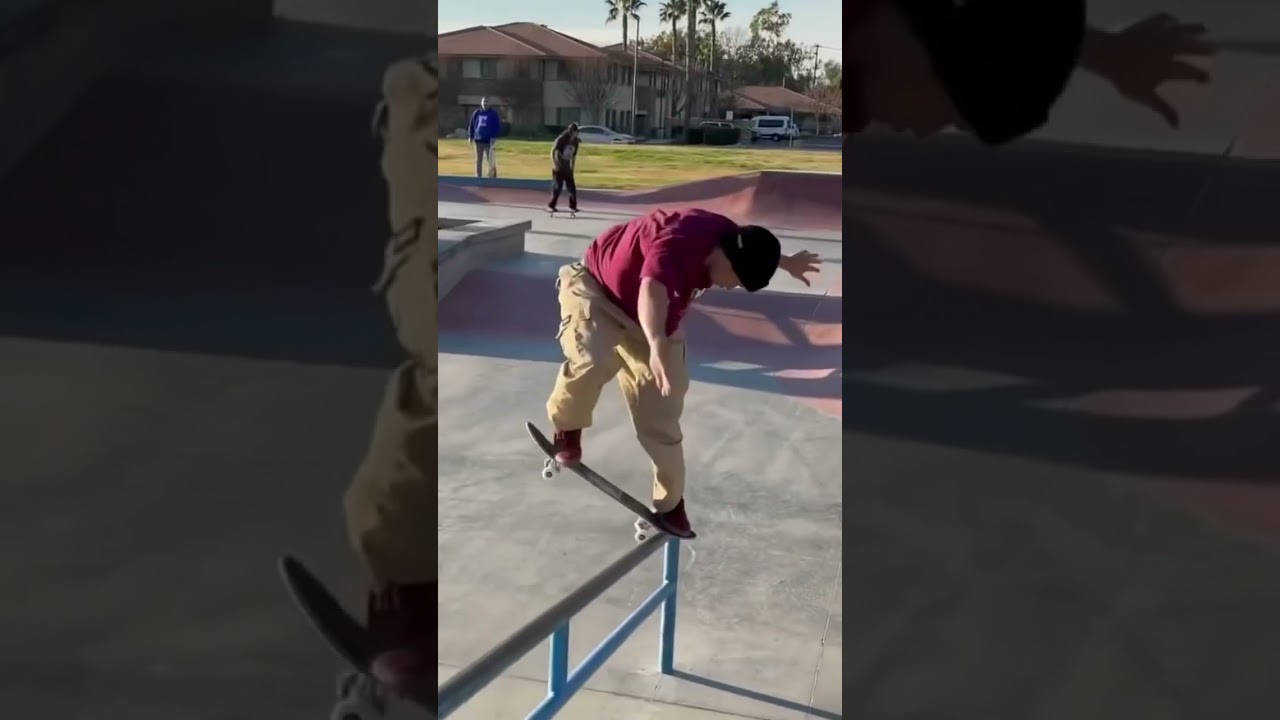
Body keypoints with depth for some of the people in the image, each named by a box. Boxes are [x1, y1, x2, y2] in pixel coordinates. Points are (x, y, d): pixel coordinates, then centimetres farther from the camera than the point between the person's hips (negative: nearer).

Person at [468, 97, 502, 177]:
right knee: (479, 160, 7)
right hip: (478, 140, 3)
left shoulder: (493, 113, 0)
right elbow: (471, 125, 13)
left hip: (489, 140, -3)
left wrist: (495, 137, -12)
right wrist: (470, 136, 6)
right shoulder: (477, 113, 9)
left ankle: (493, 175, 3)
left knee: (490, 159, -5)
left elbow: (498, 126, -3)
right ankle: (478, 176, 12)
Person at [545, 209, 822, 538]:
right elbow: (652, 292, -61)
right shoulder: (677, 243, -40)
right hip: (596, 289, -6)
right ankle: (567, 431, -7)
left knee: (662, 415, 2)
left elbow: (754, 247, 14)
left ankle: (670, 504, 17)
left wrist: (786, 262, 32)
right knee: (592, 359, -37)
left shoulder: (727, 235, -14)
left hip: (650, 323, 7)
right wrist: (658, 346, -79)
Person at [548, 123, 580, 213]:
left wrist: (572, 168, 14)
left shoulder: (576, 141, 4)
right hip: (558, 167, -5)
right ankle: (551, 206, 8)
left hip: (567, 167, 5)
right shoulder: (561, 139, -13)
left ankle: (572, 206, 10)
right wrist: (554, 164, -18)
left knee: (572, 187, 1)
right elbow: (553, 151, -13)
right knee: (557, 187, -4)